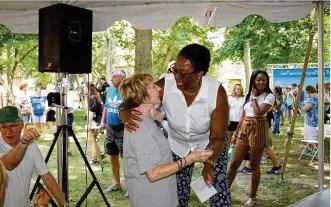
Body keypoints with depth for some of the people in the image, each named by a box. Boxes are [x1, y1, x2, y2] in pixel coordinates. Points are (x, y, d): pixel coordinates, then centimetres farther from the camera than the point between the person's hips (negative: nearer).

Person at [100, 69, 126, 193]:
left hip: (123, 129, -7)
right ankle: (116, 184, 30)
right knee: (112, 157, 15)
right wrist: (103, 121, 14)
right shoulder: (110, 90, 8)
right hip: (110, 128, 7)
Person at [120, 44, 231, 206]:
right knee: (178, 193, 6)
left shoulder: (217, 92, -32)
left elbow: (218, 137, -25)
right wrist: (124, 113, -45)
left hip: (209, 142, -1)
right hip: (178, 145, 1)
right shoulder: (165, 85, -31)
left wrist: (210, 164, -43)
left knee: (219, 185, -5)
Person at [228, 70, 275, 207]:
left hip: (258, 130, -5)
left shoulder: (269, 96, -7)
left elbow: (259, 113, -21)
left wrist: (255, 97, -10)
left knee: (254, 165, 4)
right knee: (234, 163, 7)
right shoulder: (248, 95, 11)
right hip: (244, 129, 5)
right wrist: (236, 132, 15)